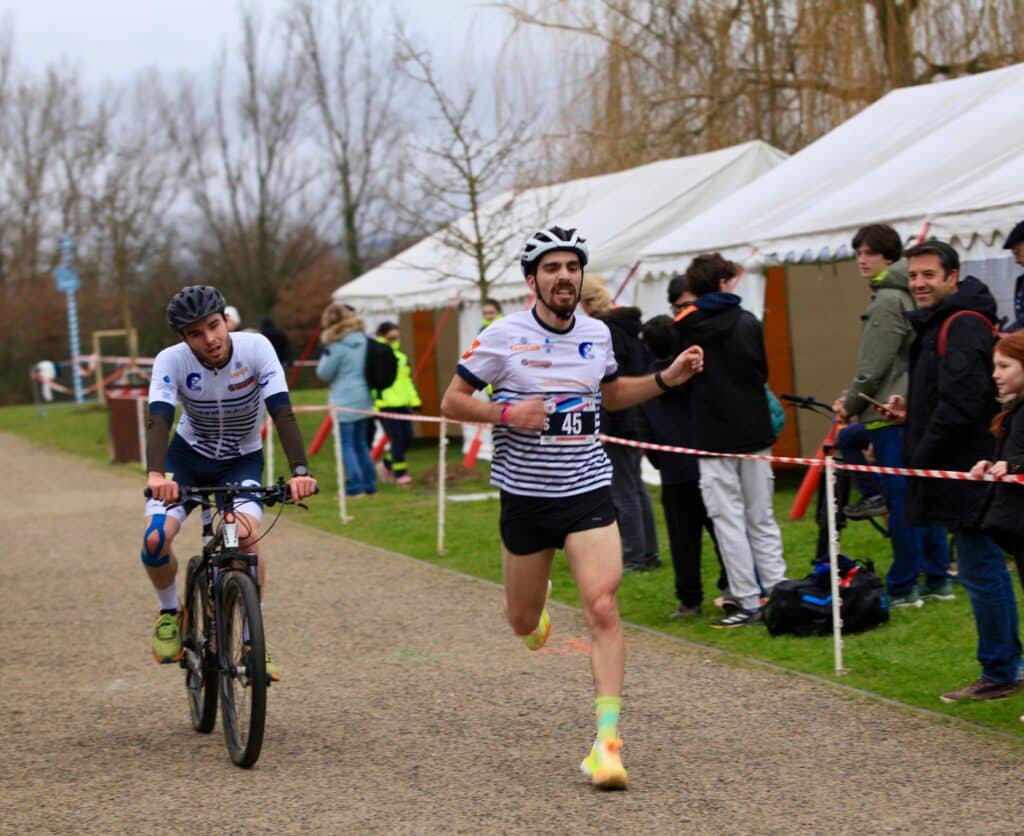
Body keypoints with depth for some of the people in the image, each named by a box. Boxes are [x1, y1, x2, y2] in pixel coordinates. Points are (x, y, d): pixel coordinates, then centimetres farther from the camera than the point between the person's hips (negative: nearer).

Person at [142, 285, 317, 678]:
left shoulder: (256, 348, -24)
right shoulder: (171, 361, -23)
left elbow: (282, 413, -30)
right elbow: (159, 420, -35)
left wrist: (300, 470, -44)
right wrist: (155, 473, -54)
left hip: (242, 461, -1)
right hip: (188, 457, 1)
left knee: (245, 536, -27)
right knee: (155, 540, -21)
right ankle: (169, 612, 11)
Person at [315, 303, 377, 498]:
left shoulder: (337, 346, -13)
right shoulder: (363, 340, 7)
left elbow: (324, 374, -7)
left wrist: (325, 353, 3)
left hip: (344, 400, -7)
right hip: (364, 399, 7)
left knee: (346, 445, -3)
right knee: (361, 443, 16)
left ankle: (355, 487, -6)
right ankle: (369, 484, 19)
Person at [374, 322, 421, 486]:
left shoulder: (401, 356, 16)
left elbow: (408, 380, 21)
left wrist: (414, 400, 14)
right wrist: (373, 404, -16)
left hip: (402, 404, 7)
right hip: (385, 405, -7)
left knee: (407, 439, 5)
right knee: (396, 438, -10)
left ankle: (388, 463, 28)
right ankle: (399, 473, -2)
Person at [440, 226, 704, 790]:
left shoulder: (597, 335, 4)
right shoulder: (504, 337, -8)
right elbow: (452, 402, -3)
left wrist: (667, 379, 8)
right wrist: (508, 412, -20)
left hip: (588, 491, 1)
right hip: (526, 496, -1)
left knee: (602, 608, -17)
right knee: (523, 622, 14)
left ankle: (607, 742, -16)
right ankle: (535, 606, 55)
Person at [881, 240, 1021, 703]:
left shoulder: (964, 326, -16)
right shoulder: (937, 324, 18)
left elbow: (961, 403, -25)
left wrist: (923, 454, -16)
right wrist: (912, 411, 10)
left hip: (968, 471, -11)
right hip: (961, 470, 11)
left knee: (981, 570, -5)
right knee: (985, 569, 15)